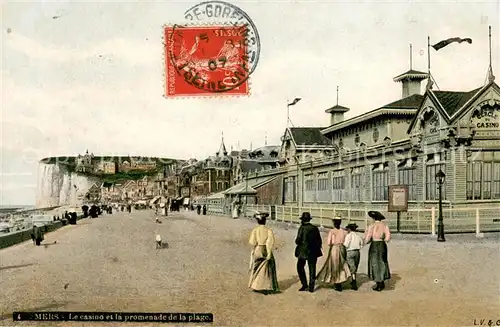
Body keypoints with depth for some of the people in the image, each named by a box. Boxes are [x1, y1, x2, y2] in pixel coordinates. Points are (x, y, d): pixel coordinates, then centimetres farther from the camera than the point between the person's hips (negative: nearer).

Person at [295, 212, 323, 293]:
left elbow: (298, 240, -15)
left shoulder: (302, 228, -11)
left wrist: (297, 241, 7)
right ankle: (311, 287, 10)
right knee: (312, 269, 9)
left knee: (300, 267, 12)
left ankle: (305, 284, 9)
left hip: (303, 251, -4)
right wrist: (317, 248, 17)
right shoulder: (315, 228, 3)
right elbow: (319, 240, 5)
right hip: (313, 252, 4)